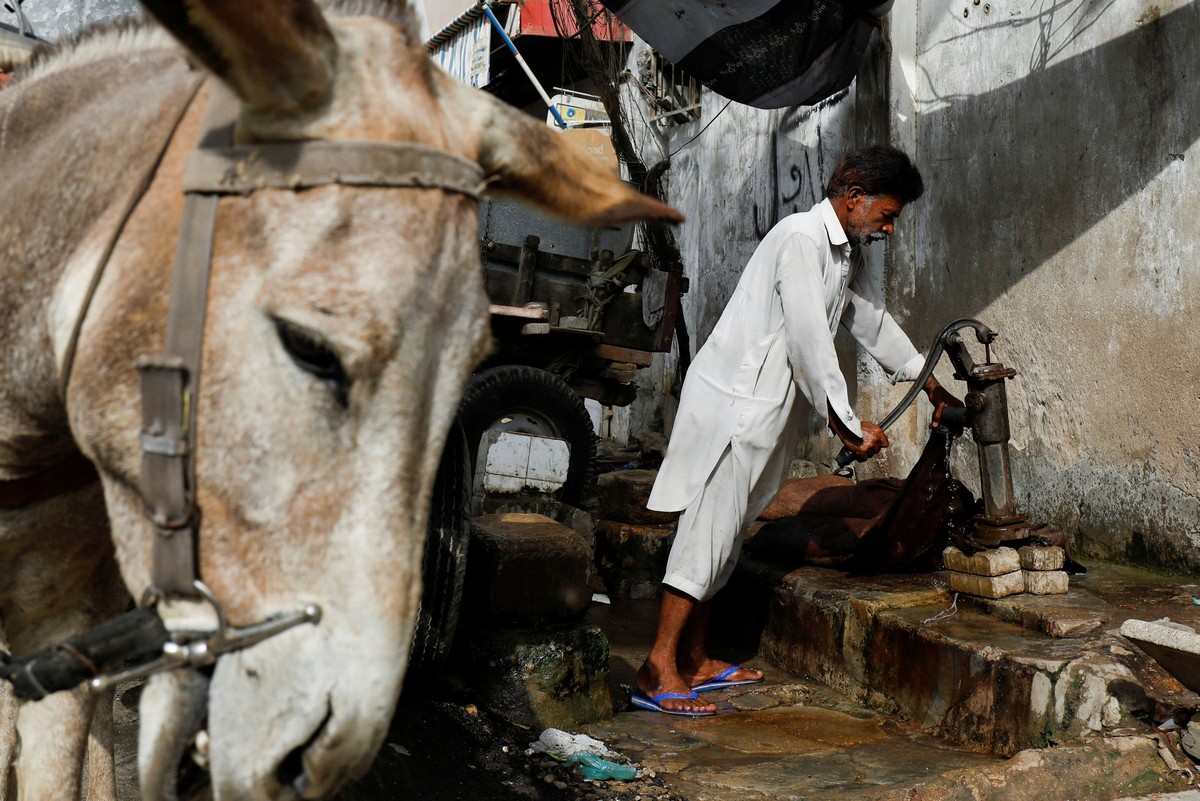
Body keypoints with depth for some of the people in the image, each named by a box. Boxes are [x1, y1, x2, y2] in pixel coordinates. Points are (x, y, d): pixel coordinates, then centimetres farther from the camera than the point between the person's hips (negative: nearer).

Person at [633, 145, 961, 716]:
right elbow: (809, 340, -21)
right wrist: (848, 425, -16)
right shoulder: (801, 238, -16)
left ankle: (694, 659, 18)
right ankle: (658, 670, -8)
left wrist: (930, 385, 34)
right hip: (734, 400, -10)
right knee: (708, 530, -10)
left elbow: (870, 318, 29)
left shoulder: (846, 251, 16)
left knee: (722, 533, 11)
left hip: (765, 409, 10)